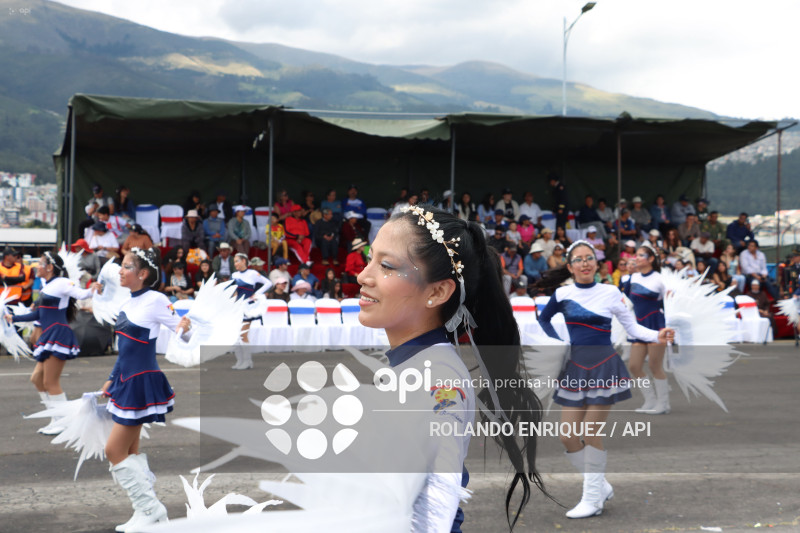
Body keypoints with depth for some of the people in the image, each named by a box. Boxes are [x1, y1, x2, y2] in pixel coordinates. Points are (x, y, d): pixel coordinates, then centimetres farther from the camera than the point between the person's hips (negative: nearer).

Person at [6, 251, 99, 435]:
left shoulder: (62, 283, -9)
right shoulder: (46, 286, 17)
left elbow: (81, 294, -25)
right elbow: (37, 315, 24)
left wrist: (92, 290, -46)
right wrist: (13, 318, 30)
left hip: (58, 335, -10)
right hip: (48, 337, 10)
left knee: (50, 382, -5)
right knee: (37, 379, 14)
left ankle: (64, 422, 5)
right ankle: (57, 418, 21)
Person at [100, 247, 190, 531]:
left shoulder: (155, 300, -16)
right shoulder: (129, 302, 9)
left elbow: (184, 331, -15)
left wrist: (185, 327, -38)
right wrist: (112, 378, 21)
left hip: (142, 382, -9)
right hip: (126, 380, 9)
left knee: (114, 450, -5)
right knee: (131, 451, 13)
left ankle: (151, 508, 4)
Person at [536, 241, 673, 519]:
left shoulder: (611, 292, -3)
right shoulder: (563, 294, 2)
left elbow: (632, 327, -1)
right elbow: (543, 319, 20)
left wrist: (656, 335, -18)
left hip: (604, 368, -3)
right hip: (575, 368, 3)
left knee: (591, 435, -3)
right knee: (568, 437, 2)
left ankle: (593, 499, 10)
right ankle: (601, 486, 22)